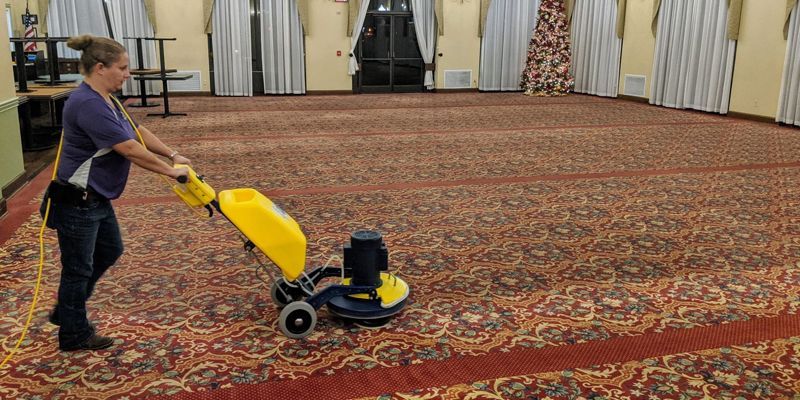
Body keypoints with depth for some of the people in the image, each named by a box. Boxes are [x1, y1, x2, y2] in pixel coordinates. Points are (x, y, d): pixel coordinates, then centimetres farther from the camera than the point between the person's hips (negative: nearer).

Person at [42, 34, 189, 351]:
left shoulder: (103, 99, 7)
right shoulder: (88, 105, -26)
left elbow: (138, 131, 14)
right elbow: (130, 150, -27)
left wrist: (173, 155, 7)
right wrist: (170, 170, -17)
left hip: (96, 198, 10)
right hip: (76, 202, -10)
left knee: (110, 251, 23)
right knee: (78, 267, 6)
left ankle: (66, 311, 38)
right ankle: (73, 334, 25)